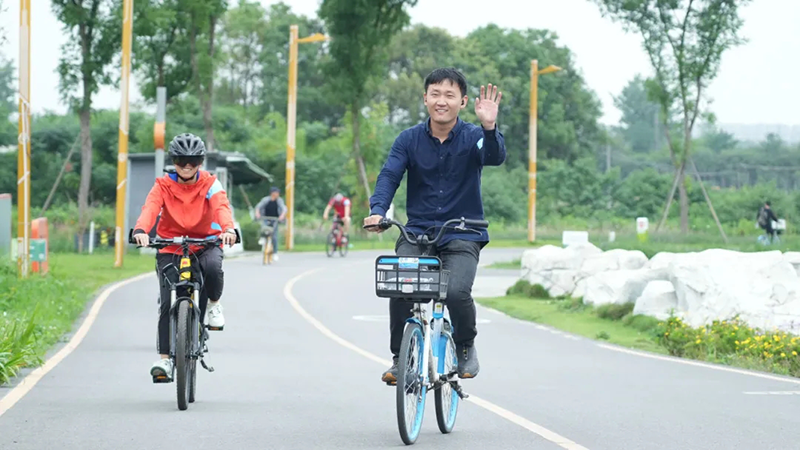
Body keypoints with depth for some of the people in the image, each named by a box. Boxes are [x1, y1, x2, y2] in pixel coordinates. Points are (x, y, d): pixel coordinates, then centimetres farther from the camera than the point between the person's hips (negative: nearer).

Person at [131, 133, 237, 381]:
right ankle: (165, 358, -5)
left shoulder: (210, 184, -5)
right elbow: (150, 208, -22)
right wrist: (141, 230, -44)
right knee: (167, 302, -11)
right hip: (171, 247, 1)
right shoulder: (163, 185, -4)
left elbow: (221, 206, -24)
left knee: (213, 267, -35)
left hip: (206, 243, -1)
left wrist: (228, 229, -46)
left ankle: (214, 304, -3)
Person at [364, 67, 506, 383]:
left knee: (456, 291, -26)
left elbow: (494, 158, -23)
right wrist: (377, 211, -27)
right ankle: (400, 358, -2)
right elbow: (389, 176, -8)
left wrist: (490, 128, -44)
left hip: (462, 236, -2)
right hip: (417, 233, 2)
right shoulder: (409, 140, 2)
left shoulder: (472, 137, -4)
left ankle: (466, 347, 5)